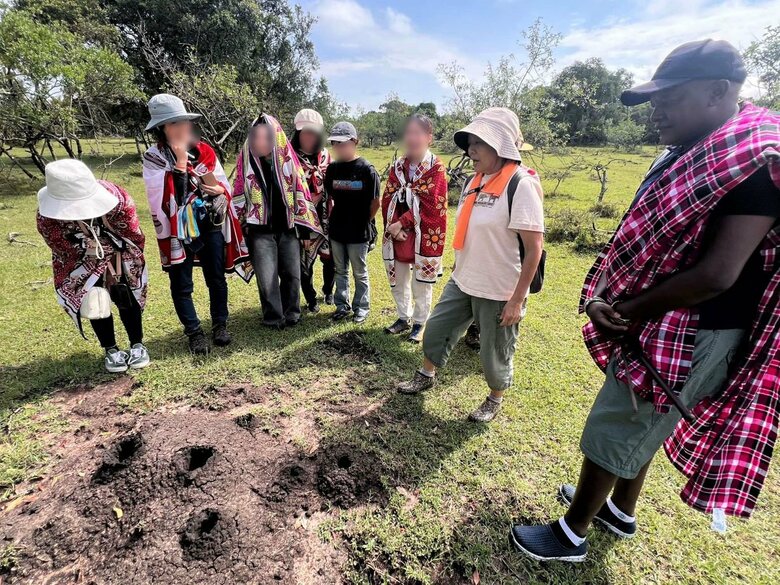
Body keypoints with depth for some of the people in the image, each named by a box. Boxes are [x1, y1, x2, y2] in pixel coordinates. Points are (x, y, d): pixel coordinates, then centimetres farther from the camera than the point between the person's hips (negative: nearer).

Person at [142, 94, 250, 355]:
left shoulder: (204, 151, 4)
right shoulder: (154, 158, -6)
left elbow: (224, 184, 10)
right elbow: (169, 197, -20)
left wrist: (220, 189, -14)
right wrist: (180, 160, -22)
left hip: (211, 227, 3)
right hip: (178, 232, -2)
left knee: (216, 279, 10)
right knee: (182, 285, 5)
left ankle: (220, 325, 26)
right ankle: (195, 333, 19)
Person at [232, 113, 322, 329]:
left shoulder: (287, 155, 3)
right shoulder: (245, 158, 2)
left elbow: (300, 187, 6)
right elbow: (239, 193, 7)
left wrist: (303, 220, 4)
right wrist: (241, 223, 5)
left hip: (287, 226, 1)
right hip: (260, 229, -1)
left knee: (292, 274, 7)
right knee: (266, 277, 0)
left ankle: (291, 314, 26)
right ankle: (273, 317, 16)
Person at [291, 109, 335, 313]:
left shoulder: (325, 155, 9)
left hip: (324, 216, 4)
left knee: (331, 257, 6)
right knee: (304, 260, 2)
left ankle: (328, 291, 33)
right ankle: (311, 300, 23)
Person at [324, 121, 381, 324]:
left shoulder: (367, 170, -11)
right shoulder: (332, 168, 4)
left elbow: (375, 203, -7)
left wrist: (364, 223, 0)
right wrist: (334, 218, 7)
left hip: (358, 233, -5)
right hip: (336, 231, 5)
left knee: (360, 273, 9)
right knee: (340, 271, 16)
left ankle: (361, 307, 25)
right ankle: (342, 305, 31)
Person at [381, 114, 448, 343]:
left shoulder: (436, 168, -8)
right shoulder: (397, 166, 7)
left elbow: (430, 205, -16)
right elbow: (387, 200, 2)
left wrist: (401, 223, -18)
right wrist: (393, 227, -12)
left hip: (424, 236, -5)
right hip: (397, 235, 5)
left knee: (421, 284, 7)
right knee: (398, 281, 16)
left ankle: (419, 323, 26)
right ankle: (403, 318, 35)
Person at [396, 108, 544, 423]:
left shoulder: (521, 184, -17)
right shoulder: (474, 180, 5)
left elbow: (533, 248, -18)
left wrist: (517, 299, -19)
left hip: (499, 292, -7)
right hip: (461, 283, 7)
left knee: (495, 353, 12)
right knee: (435, 330, 17)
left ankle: (495, 399, 40)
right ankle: (426, 376, 43)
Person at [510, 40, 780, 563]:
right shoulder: (687, 155, 8)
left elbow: (716, 274, -26)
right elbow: (646, 236, 7)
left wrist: (625, 311, -17)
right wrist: (604, 294, -8)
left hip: (691, 335, -9)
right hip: (656, 323, 9)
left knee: (613, 429, 3)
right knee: (639, 423, 22)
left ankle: (571, 535, 24)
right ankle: (621, 510, 45)